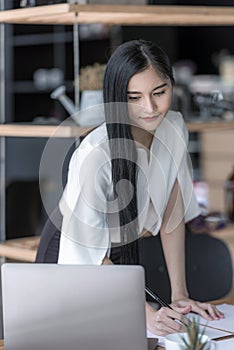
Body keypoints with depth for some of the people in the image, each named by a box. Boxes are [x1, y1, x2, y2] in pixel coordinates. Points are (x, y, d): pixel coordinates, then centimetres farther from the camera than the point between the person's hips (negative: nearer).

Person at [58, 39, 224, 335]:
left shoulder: (174, 128, -14)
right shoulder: (95, 155, -34)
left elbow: (172, 212, -9)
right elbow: (90, 252, -28)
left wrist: (179, 295, -13)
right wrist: (146, 313, -34)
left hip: (126, 251, 5)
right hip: (75, 259, -5)